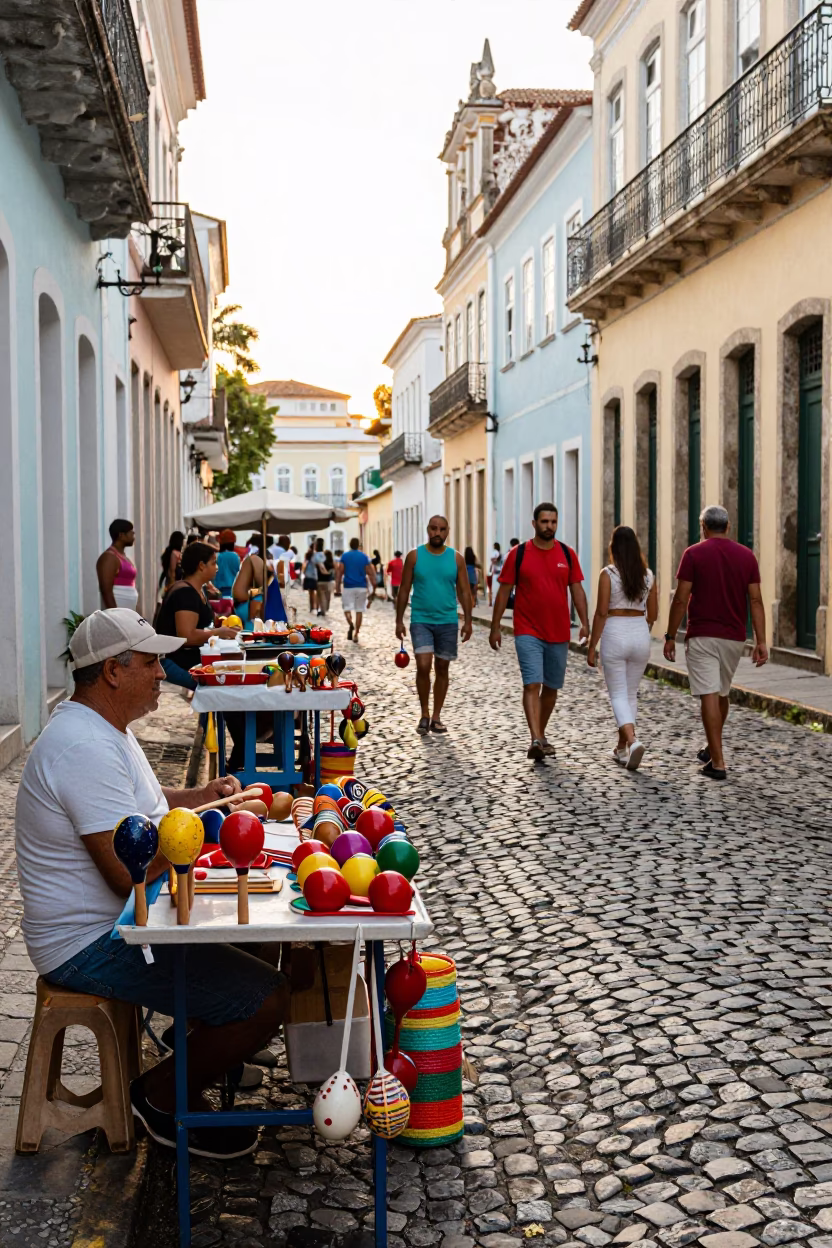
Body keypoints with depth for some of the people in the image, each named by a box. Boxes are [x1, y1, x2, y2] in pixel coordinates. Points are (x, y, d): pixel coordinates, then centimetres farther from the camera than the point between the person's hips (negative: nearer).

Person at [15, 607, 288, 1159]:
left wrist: (200, 796, 9)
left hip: (119, 915, 11)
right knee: (268, 1000, -17)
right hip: (94, 945, -11)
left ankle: (200, 1031, 27)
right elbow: (131, 872, -30)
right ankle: (165, 1094, 3)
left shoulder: (103, 728, 9)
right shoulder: (86, 749, -27)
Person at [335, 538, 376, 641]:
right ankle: (356, 634, 7)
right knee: (359, 610, 8)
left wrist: (337, 586, -2)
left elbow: (339, 572, -5)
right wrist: (373, 586, 8)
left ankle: (350, 624, -27)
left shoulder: (344, 556, 0)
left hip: (348, 586, -1)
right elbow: (370, 573, 1)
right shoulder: (364, 556, 2)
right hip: (362, 586, 1)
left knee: (347, 608, 5)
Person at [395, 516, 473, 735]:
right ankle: (424, 715, 4)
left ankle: (436, 717, 17)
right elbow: (404, 589, 3)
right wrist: (399, 620, 0)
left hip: (448, 621, 2)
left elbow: (464, 591, 5)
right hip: (421, 620, -2)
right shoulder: (415, 556, 0)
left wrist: (467, 621, -1)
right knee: (423, 666, -13)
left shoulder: (456, 558, 3)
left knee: (442, 669, 7)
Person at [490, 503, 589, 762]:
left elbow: (577, 589, 6)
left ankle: (541, 735, 28)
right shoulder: (518, 554, -2)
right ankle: (536, 741, -21)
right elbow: (504, 591, 2)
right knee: (532, 684, -15)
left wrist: (585, 622, -5)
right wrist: (495, 627, 0)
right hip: (528, 633, -3)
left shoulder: (567, 554, 4)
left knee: (551, 688, 12)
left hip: (559, 634, 3)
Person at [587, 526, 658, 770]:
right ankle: (622, 748, 22)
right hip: (640, 634, 4)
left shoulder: (608, 574, -9)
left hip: (615, 634, -4)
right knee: (631, 694, 16)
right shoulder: (648, 575, 4)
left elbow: (601, 613, -12)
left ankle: (632, 741, -22)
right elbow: (653, 614, 9)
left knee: (618, 695, 1)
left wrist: (592, 646, -6)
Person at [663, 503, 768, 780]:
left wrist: (670, 637, -1)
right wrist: (761, 641, 0)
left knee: (709, 696, -7)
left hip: (702, 636, -4)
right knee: (722, 693, 20)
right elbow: (755, 601, -1)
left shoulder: (694, 554, -7)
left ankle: (717, 762, -13)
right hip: (734, 638, 5)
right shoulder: (746, 556, 4)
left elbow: (680, 599, -9)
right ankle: (711, 749, 35)